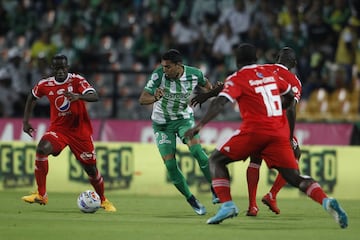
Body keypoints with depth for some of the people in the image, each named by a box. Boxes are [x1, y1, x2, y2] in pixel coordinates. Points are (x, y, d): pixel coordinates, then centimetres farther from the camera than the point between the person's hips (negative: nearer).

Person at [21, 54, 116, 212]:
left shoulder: (77, 81, -12)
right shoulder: (45, 85, -3)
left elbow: (94, 96, -28)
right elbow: (32, 97, 19)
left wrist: (78, 97, -47)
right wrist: (26, 121, 14)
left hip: (80, 131, -2)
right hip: (58, 129, 2)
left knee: (91, 168, 3)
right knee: (41, 149, -28)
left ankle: (103, 201, 31)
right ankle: (41, 195, -21)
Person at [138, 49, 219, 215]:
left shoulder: (194, 74, -16)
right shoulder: (158, 75, -22)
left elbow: (207, 87, 7)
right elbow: (142, 99, -26)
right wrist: (155, 98, -48)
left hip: (184, 118, 0)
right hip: (162, 123, 0)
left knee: (196, 149, -25)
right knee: (170, 164, -8)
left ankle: (215, 190, -14)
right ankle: (191, 200, 9)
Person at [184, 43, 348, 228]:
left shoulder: (236, 79, 1)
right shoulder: (270, 74, 17)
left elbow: (220, 102, -13)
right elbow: (290, 96, 30)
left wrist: (200, 125, -18)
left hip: (254, 130, -4)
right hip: (279, 133, 5)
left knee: (216, 160, 11)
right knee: (294, 177, 5)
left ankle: (227, 204, -8)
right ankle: (326, 201, -22)